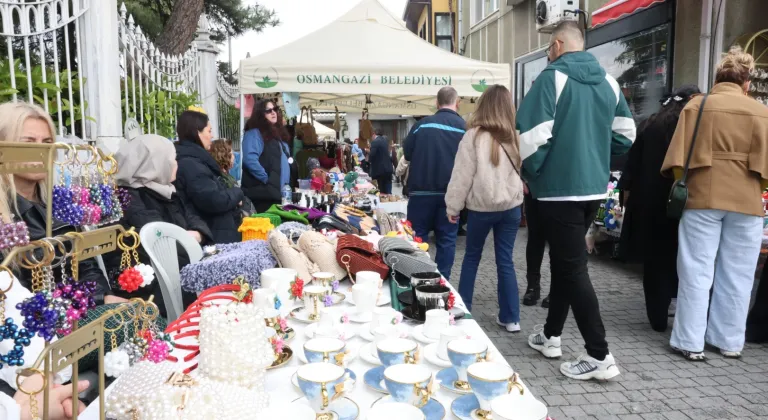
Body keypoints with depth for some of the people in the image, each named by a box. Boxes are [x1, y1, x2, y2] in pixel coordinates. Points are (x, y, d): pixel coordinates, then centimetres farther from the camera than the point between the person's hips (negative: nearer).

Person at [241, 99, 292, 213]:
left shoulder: (278, 133, 21)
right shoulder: (254, 133, -7)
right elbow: (250, 160, -22)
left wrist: (288, 184, 17)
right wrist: (267, 179, -18)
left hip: (280, 192, 9)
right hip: (263, 192, -9)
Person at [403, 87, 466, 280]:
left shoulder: (422, 124, -2)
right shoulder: (465, 127, -4)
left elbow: (407, 153, 6)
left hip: (421, 191, 1)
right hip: (450, 193, 0)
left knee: (417, 239, 10)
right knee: (446, 240, 9)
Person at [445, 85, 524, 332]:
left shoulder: (474, 136, -10)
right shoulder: (516, 137, 0)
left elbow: (462, 175, -8)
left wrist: (453, 206, -1)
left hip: (481, 206, -3)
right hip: (511, 206, 3)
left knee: (472, 257, 14)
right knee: (505, 260, 9)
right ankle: (511, 318, 13)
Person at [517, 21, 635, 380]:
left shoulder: (553, 77, -10)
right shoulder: (608, 81, 10)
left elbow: (532, 135, -18)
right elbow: (625, 134, 14)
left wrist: (530, 174, -2)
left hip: (559, 188, -7)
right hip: (593, 188, 8)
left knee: (573, 269, -3)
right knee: (564, 261, 17)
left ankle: (599, 356, 1)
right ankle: (551, 335, 28)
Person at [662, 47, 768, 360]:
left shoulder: (697, 105, 2)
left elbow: (680, 156, -3)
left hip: (703, 197, -1)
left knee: (696, 271, 2)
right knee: (736, 276, 10)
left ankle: (690, 342, 4)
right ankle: (729, 341, 19)